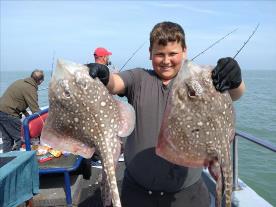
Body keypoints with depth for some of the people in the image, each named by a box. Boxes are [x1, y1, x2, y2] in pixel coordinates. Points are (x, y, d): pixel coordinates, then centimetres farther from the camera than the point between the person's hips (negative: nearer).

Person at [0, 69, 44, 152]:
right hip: (8, 114, -10)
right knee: (21, 138, -1)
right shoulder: (30, 89, -15)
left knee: (7, 139, 19)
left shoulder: (20, 81, 12)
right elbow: (35, 109, -15)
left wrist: (26, 113, 12)